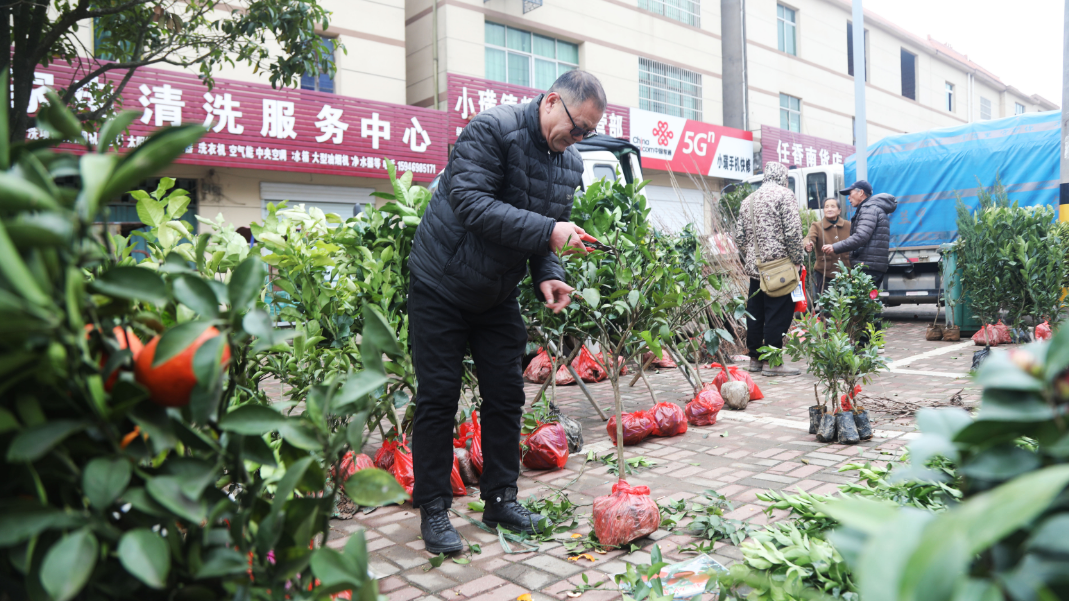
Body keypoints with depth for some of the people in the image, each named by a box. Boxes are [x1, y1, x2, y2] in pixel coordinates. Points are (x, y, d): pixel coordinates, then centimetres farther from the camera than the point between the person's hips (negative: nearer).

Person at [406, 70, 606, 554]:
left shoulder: (571, 164, 3)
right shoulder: (493, 129, -19)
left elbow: (553, 232, 9)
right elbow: (470, 202, -30)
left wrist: (548, 276, -11)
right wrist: (546, 231, -34)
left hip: (498, 297, 6)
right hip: (442, 287, -6)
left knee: (506, 396, 7)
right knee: (439, 397, -2)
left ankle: (501, 500, 21)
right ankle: (433, 509, 11)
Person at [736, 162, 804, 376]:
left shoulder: (748, 200, 17)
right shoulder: (784, 195, -5)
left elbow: (739, 237, 16)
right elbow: (793, 232, -13)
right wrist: (797, 260, -6)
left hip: (754, 267, 7)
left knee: (755, 313, 12)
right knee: (778, 313, -3)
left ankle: (755, 358, 20)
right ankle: (771, 362, -2)